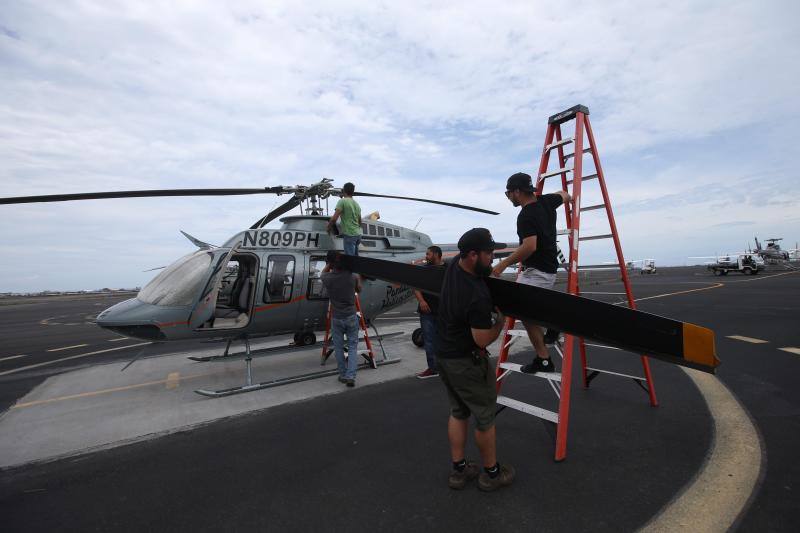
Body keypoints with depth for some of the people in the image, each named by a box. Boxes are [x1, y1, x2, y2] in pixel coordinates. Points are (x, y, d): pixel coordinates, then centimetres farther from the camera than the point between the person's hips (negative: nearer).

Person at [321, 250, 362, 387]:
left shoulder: (327, 278, -11)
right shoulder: (353, 276, -9)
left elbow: (323, 273, 17)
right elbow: (359, 290, 13)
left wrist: (330, 262, 11)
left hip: (336, 318, 0)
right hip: (351, 317, 0)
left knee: (339, 348, 14)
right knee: (352, 347, 8)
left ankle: (343, 375, 22)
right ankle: (350, 376, -1)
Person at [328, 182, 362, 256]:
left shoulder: (342, 201, -7)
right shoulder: (357, 204, 16)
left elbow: (334, 218, -14)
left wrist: (329, 226, 2)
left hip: (349, 234, -8)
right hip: (358, 234, 8)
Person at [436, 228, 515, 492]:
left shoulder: (454, 264, -5)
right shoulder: (478, 296, -30)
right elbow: (483, 340, -20)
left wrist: (490, 271, 5)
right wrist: (501, 319, -5)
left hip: (442, 354, 9)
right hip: (466, 362, -8)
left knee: (458, 412, 20)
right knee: (485, 417, 12)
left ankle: (459, 470, 32)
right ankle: (492, 472, 31)